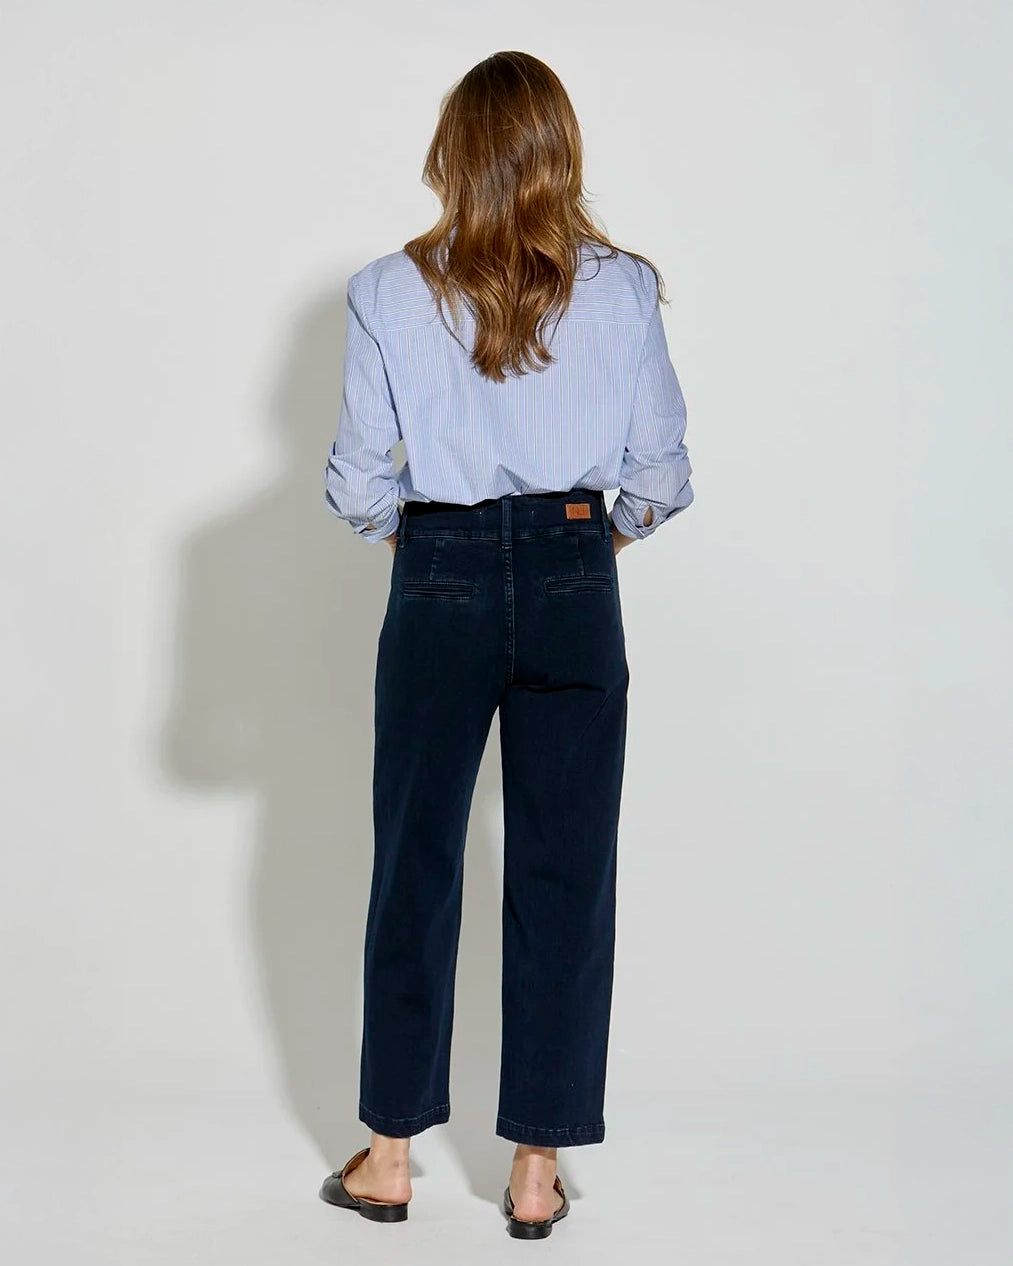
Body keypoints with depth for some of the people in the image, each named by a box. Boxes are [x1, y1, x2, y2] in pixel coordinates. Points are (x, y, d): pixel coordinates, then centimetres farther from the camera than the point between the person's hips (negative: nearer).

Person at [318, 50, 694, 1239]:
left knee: (415, 865, 12)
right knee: (563, 873, 8)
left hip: (439, 587, 0)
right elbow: (661, 471, 0)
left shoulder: (388, 292, -5)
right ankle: (537, 1170, 15)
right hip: (573, 585, 0)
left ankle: (389, 1155, 21)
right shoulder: (621, 288, -4)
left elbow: (356, 483, -3)